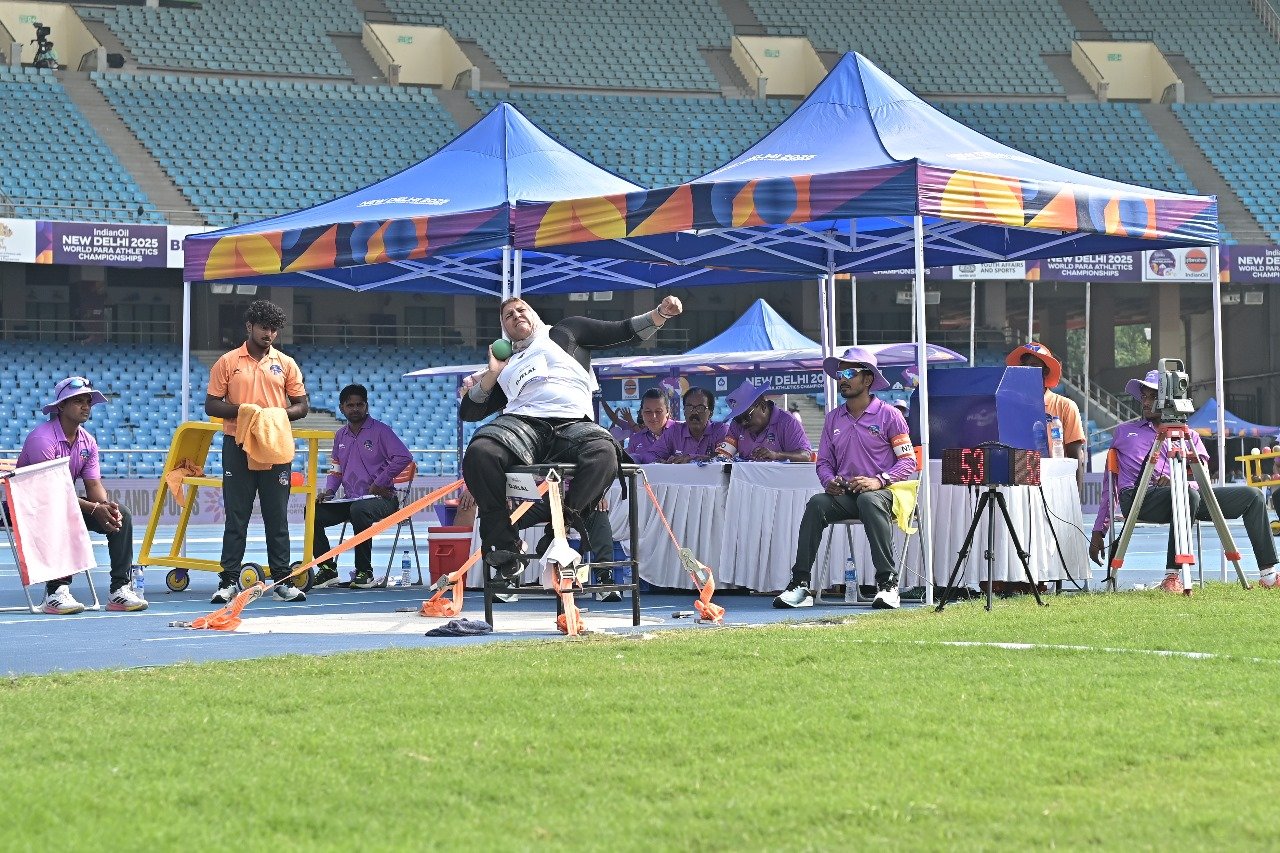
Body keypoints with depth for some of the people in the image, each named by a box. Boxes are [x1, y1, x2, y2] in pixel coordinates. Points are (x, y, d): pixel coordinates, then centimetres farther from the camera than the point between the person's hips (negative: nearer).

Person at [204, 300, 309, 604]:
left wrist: (279, 414, -10)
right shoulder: (227, 363, 3)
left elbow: (301, 406, 10)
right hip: (237, 445, -2)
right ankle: (228, 582, 3)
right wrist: (242, 410, -15)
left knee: (277, 516, 3)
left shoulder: (286, 364, 9)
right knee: (236, 517, 0)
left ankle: (283, 581, 7)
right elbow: (211, 405, 2)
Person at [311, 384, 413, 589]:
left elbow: (404, 457, -15)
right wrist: (329, 491, 3)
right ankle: (328, 570, -7)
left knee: (358, 510, -39)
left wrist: (379, 484, -16)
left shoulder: (380, 430, -4)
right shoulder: (340, 436, 15)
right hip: (349, 500, 6)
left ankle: (364, 572, -26)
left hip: (381, 498, -6)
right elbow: (336, 470, 24)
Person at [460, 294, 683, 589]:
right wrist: (492, 374, 16)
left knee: (604, 453, -38)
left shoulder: (567, 332, 27)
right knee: (479, 453, -33)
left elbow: (625, 332, 22)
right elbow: (468, 412, 28)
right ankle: (504, 550, -26)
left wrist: (660, 314, 6)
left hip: (573, 425, -2)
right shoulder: (506, 366, 32)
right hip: (523, 422, 2)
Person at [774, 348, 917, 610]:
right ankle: (800, 584, -32)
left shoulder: (888, 414, 2)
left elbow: (908, 461, -1)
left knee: (869, 501, -40)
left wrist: (878, 480, -17)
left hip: (880, 491, -4)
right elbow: (823, 461, 20)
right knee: (816, 503, -28)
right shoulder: (834, 419, 17)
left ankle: (888, 582, -39)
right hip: (844, 494, 4)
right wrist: (829, 481, -5)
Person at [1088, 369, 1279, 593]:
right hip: (1138, 497, -3)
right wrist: (1098, 531, 12)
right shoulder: (1124, 431, 23)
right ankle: (1172, 576, -38)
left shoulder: (1189, 436, 24)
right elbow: (1108, 482, 20)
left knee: (1252, 495, -10)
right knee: (1188, 495, -38)